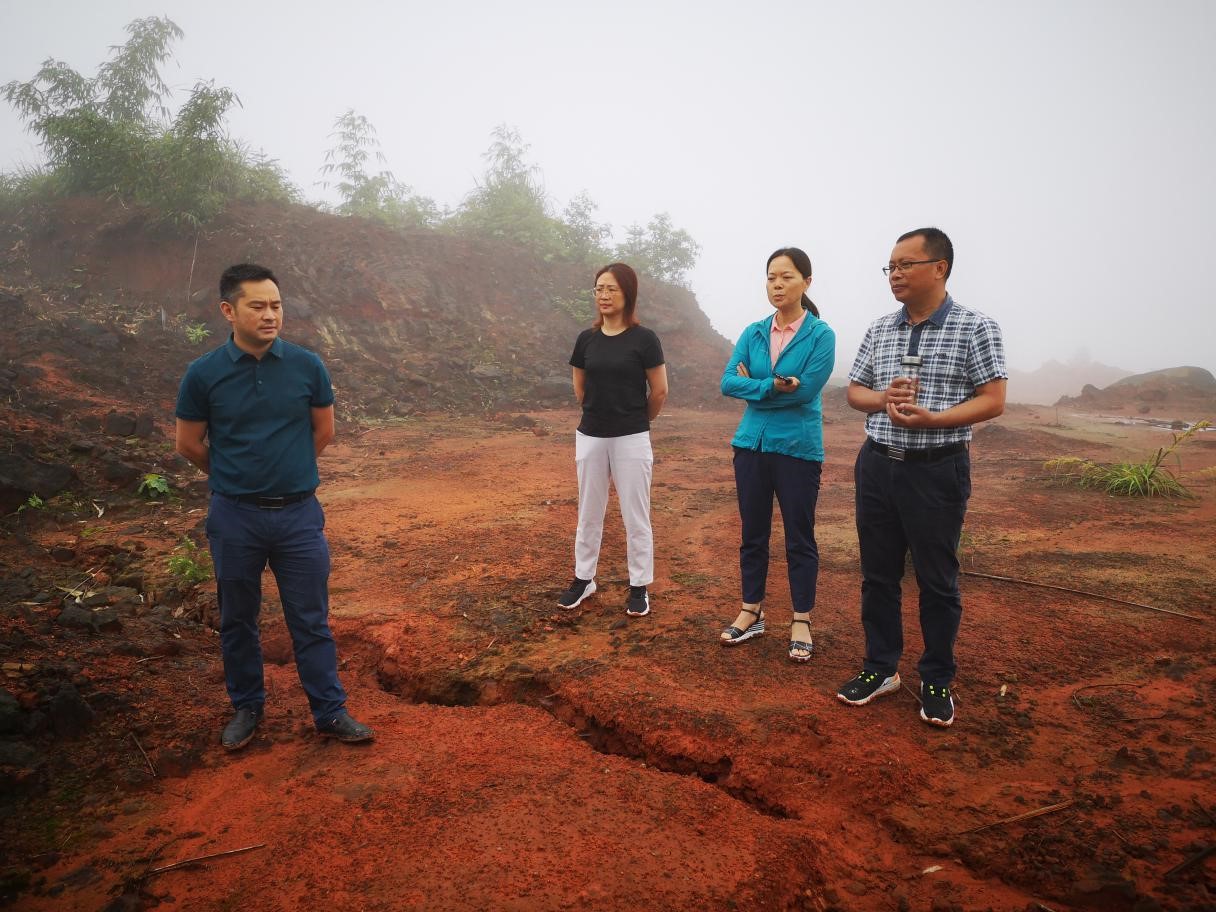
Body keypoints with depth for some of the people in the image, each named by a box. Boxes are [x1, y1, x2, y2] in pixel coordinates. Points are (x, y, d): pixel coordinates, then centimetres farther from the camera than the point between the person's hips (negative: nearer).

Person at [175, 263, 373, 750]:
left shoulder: (307, 366, -6)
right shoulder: (204, 373, -8)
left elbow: (323, 431, 8)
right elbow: (189, 444, 5)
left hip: (299, 512, 0)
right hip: (235, 516, 0)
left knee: (311, 620, 9)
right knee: (237, 620, 15)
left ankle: (331, 711, 22)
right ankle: (246, 707, 35)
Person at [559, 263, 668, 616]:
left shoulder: (644, 339, -9)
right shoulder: (586, 339, 2)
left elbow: (659, 391, -2)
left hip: (631, 440, -4)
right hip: (590, 437, 4)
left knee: (635, 517, 5)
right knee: (588, 514, 14)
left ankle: (639, 587, 18)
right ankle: (583, 579, 29)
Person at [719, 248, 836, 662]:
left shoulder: (821, 335, -7)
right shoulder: (753, 333, 5)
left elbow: (805, 391, -18)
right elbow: (728, 383, -6)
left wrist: (754, 386, -8)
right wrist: (773, 386, -18)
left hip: (798, 449, -4)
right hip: (752, 444, 4)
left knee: (799, 538, 6)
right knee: (753, 533, 12)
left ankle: (801, 622, 20)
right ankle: (751, 613, 26)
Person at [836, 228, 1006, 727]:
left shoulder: (976, 328, -6)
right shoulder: (879, 330, 8)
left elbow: (992, 401, -9)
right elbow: (854, 391, 12)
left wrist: (931, 418, -23)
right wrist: (883, 398, -10)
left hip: (937, 470, -4)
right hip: (877, 465, 5)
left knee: (937, 581, 6)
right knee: (877, 574, 12)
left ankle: (937, 681, 23)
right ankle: (881, 667, 28)